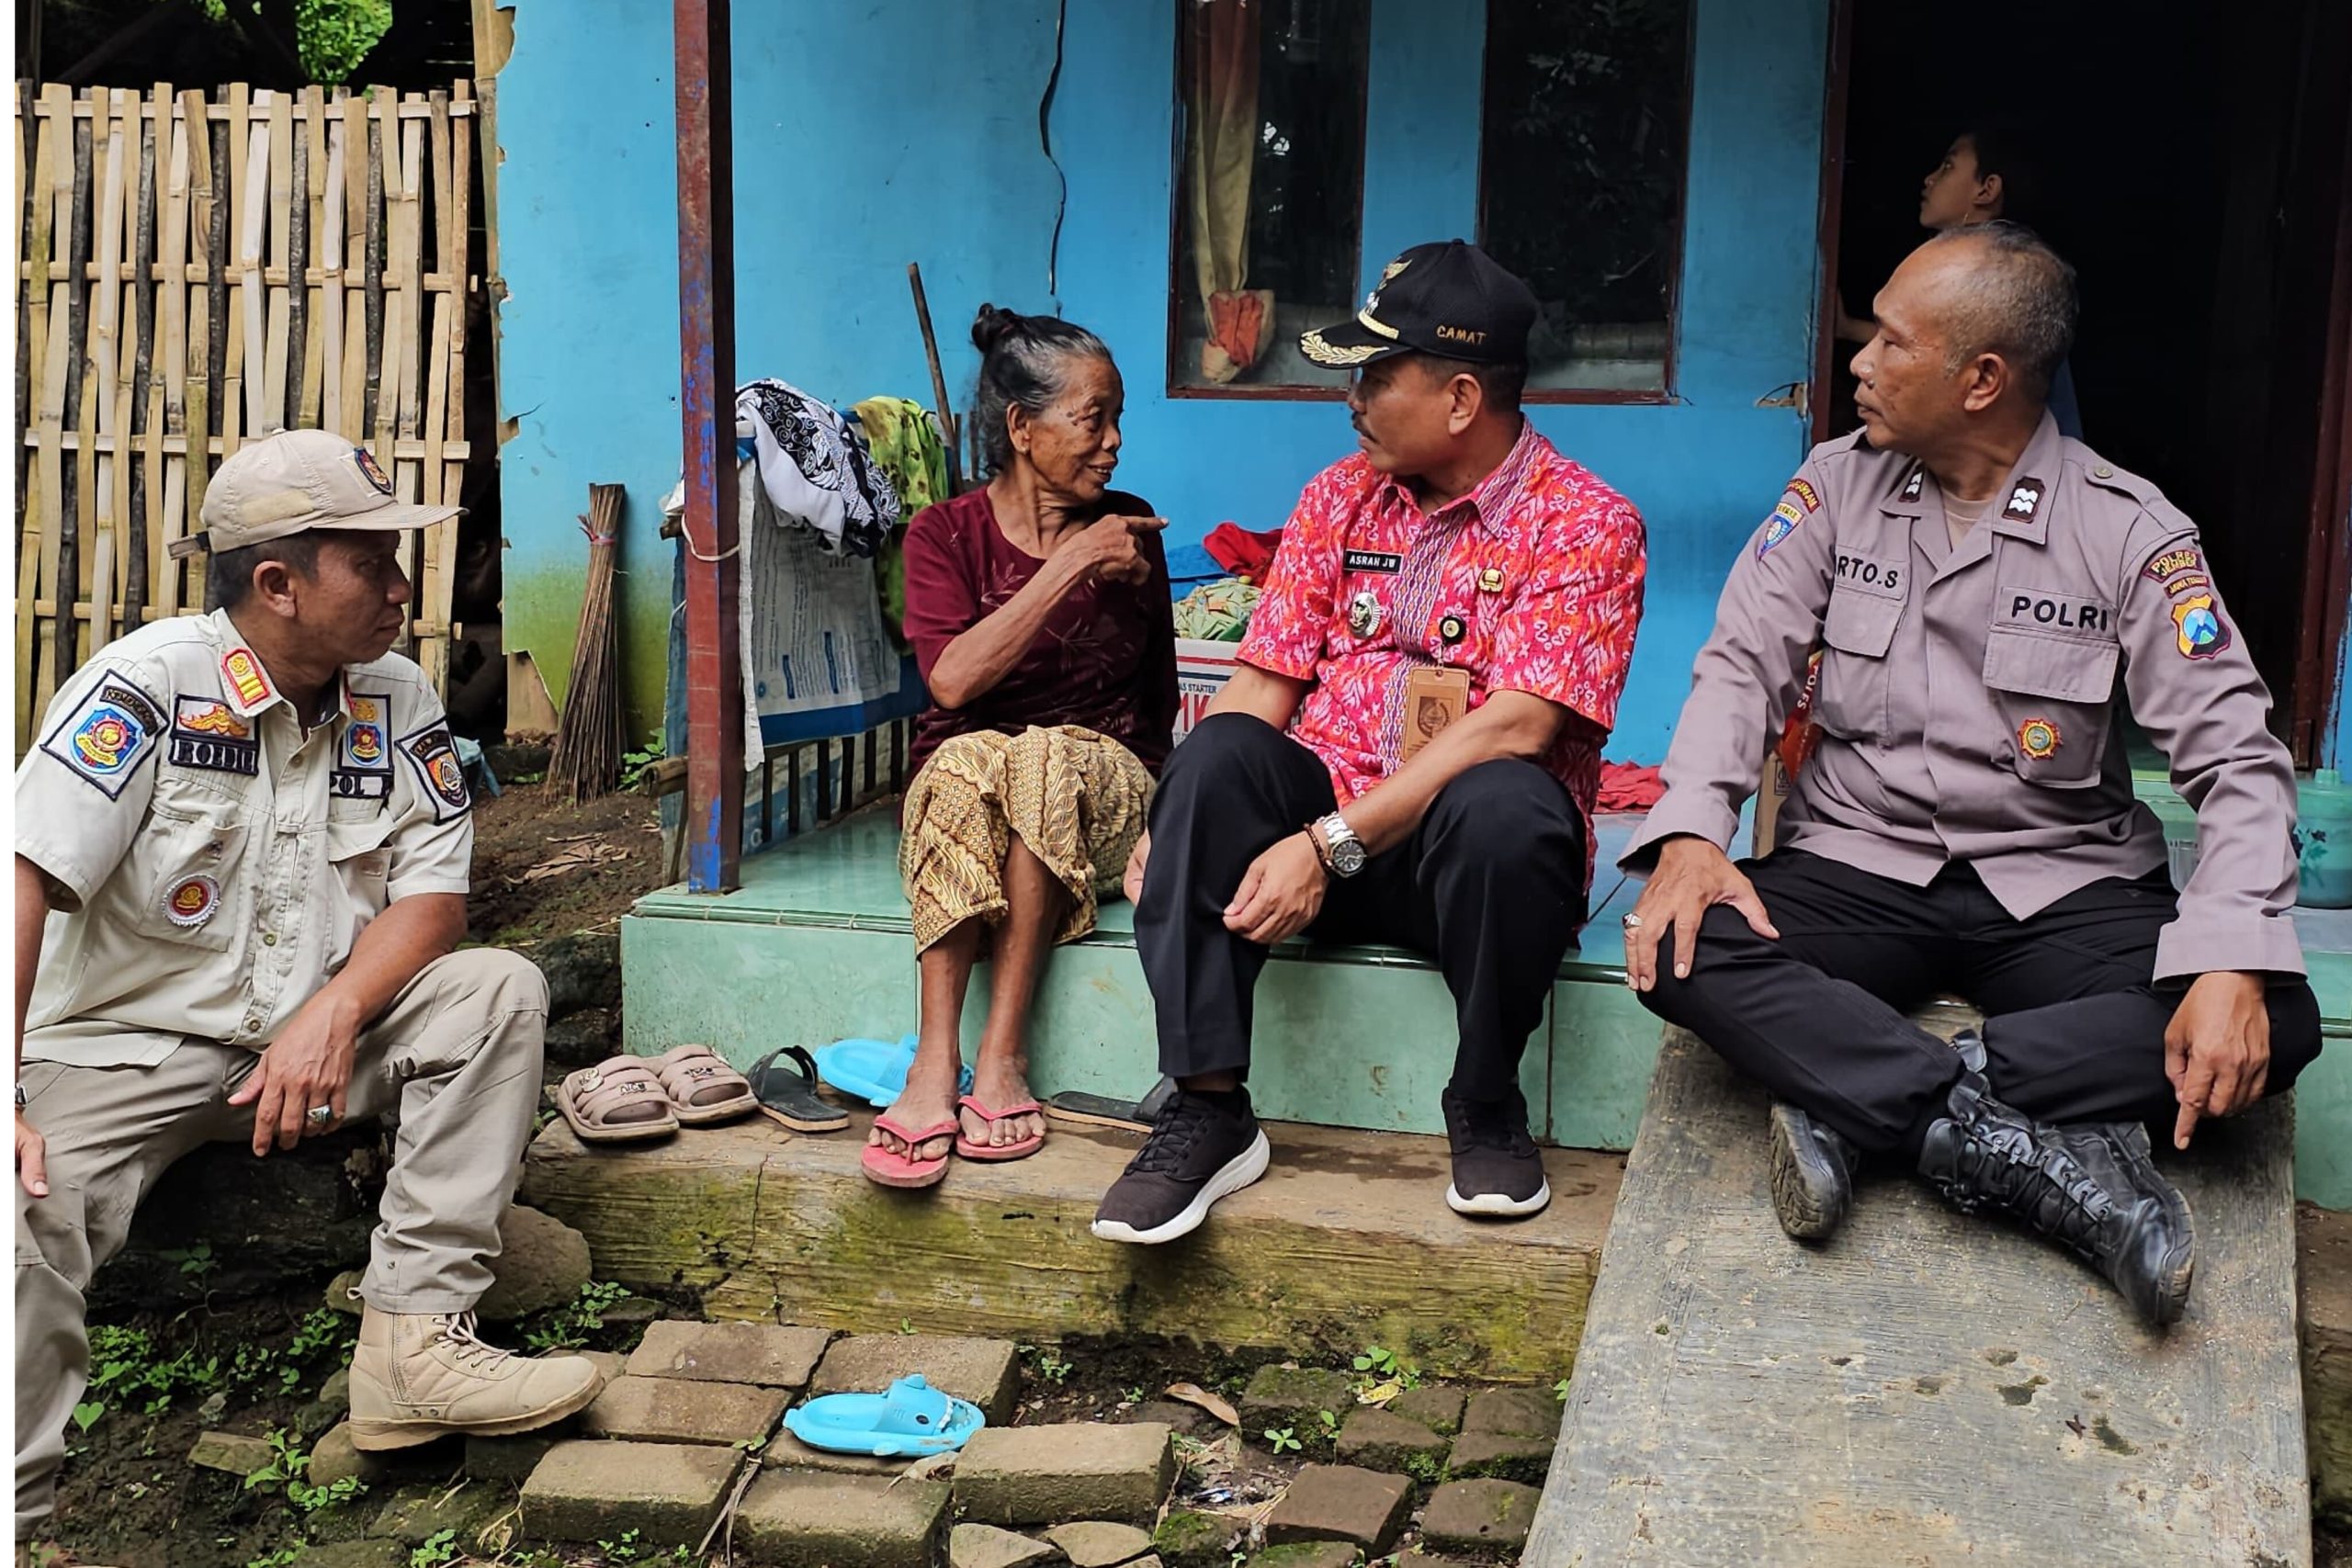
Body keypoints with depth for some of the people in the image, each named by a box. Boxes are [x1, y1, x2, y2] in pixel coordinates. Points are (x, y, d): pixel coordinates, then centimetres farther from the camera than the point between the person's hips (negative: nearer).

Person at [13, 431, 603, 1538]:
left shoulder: (398, 702, -1)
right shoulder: (148, 681, -15)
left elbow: (432, 894, -3)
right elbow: (25, 877, -22)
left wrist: (335, 1010, -23)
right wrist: (6, 1102, -31)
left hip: (314, 1038, 4)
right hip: (126, 1049, -4)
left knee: (499, 991, -19)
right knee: (24, 1217, -31)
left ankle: (416, 1339, -20)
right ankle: (16, 1516, -11)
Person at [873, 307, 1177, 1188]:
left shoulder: (1130, 529, 9)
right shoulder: (946, 533, 2)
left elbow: (1159, 693, 18)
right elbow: (951, 681, -17)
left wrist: (1144, 778, 3)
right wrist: (1068, 568, -18)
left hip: (1104, 787, 1)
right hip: (963, 781, -1)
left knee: (1045, 756, -34)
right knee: (966, 758, -36)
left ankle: (1003, 1056, -34)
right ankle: (934, 1065, -39)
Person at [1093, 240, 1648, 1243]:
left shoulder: (1583, 522, -5)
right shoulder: (1340, 497, 13)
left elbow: (1517, 725, -18)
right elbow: (1265, 683, 7)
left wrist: (1332, 843, -25)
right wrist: (1180, 821, -12)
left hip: (1469, 856, -4)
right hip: (1321, 827, 4)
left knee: (1506, 806, -37)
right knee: (1218, 752, -25)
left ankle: (1486, 1106, -12)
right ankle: (1209, 1110, -23)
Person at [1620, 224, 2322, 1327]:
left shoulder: (2131, 533, -5)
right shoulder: (1839, 484, 4)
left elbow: (2237, 762, -9)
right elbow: (1743, 666, -2)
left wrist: (2232, 964, -26)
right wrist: (1690, 834, -22)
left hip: (2060, 886, -1)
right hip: (1859, 865, 1)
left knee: (2272, 1027, -27)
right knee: (1685, 952, -29)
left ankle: (1858, 1099, -30)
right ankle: (2027, 1148, -31)